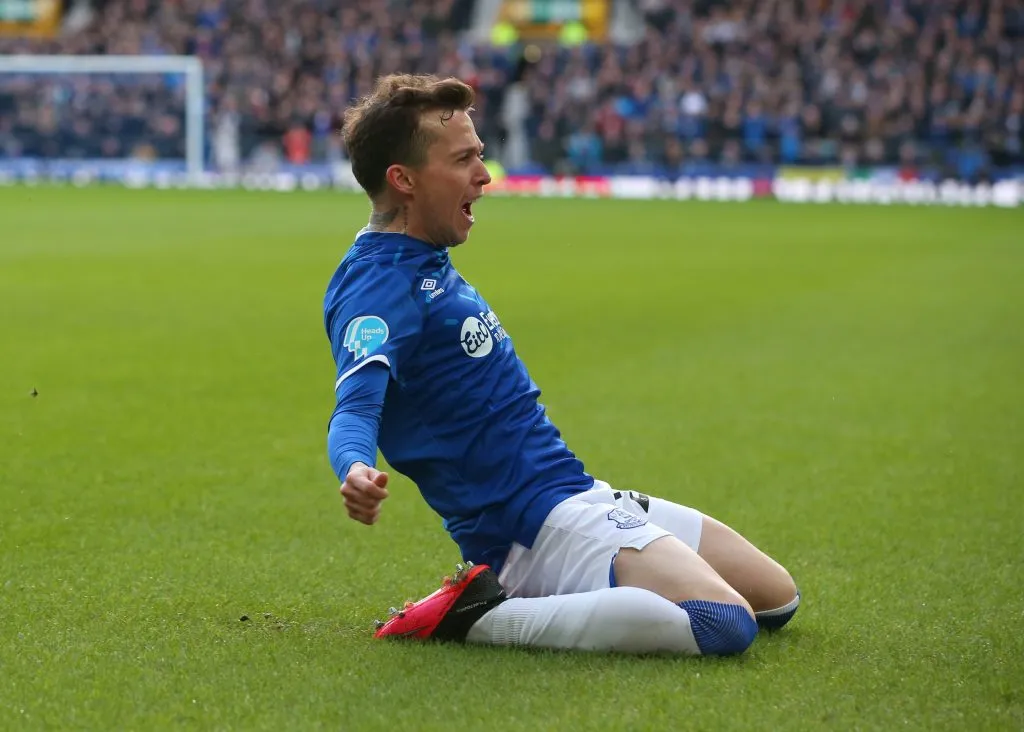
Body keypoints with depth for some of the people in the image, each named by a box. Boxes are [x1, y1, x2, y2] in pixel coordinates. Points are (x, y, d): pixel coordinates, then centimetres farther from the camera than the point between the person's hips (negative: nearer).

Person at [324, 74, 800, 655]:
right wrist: (357, 473, -56)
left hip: (582, 497, 10)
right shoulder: (378, 284, -19)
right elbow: (356, 406, -36)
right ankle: (477, 616, -16)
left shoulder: (426, 264, 12)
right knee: (727, 624, -27)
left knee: (777, 597, 14)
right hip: (533, 526, -10)